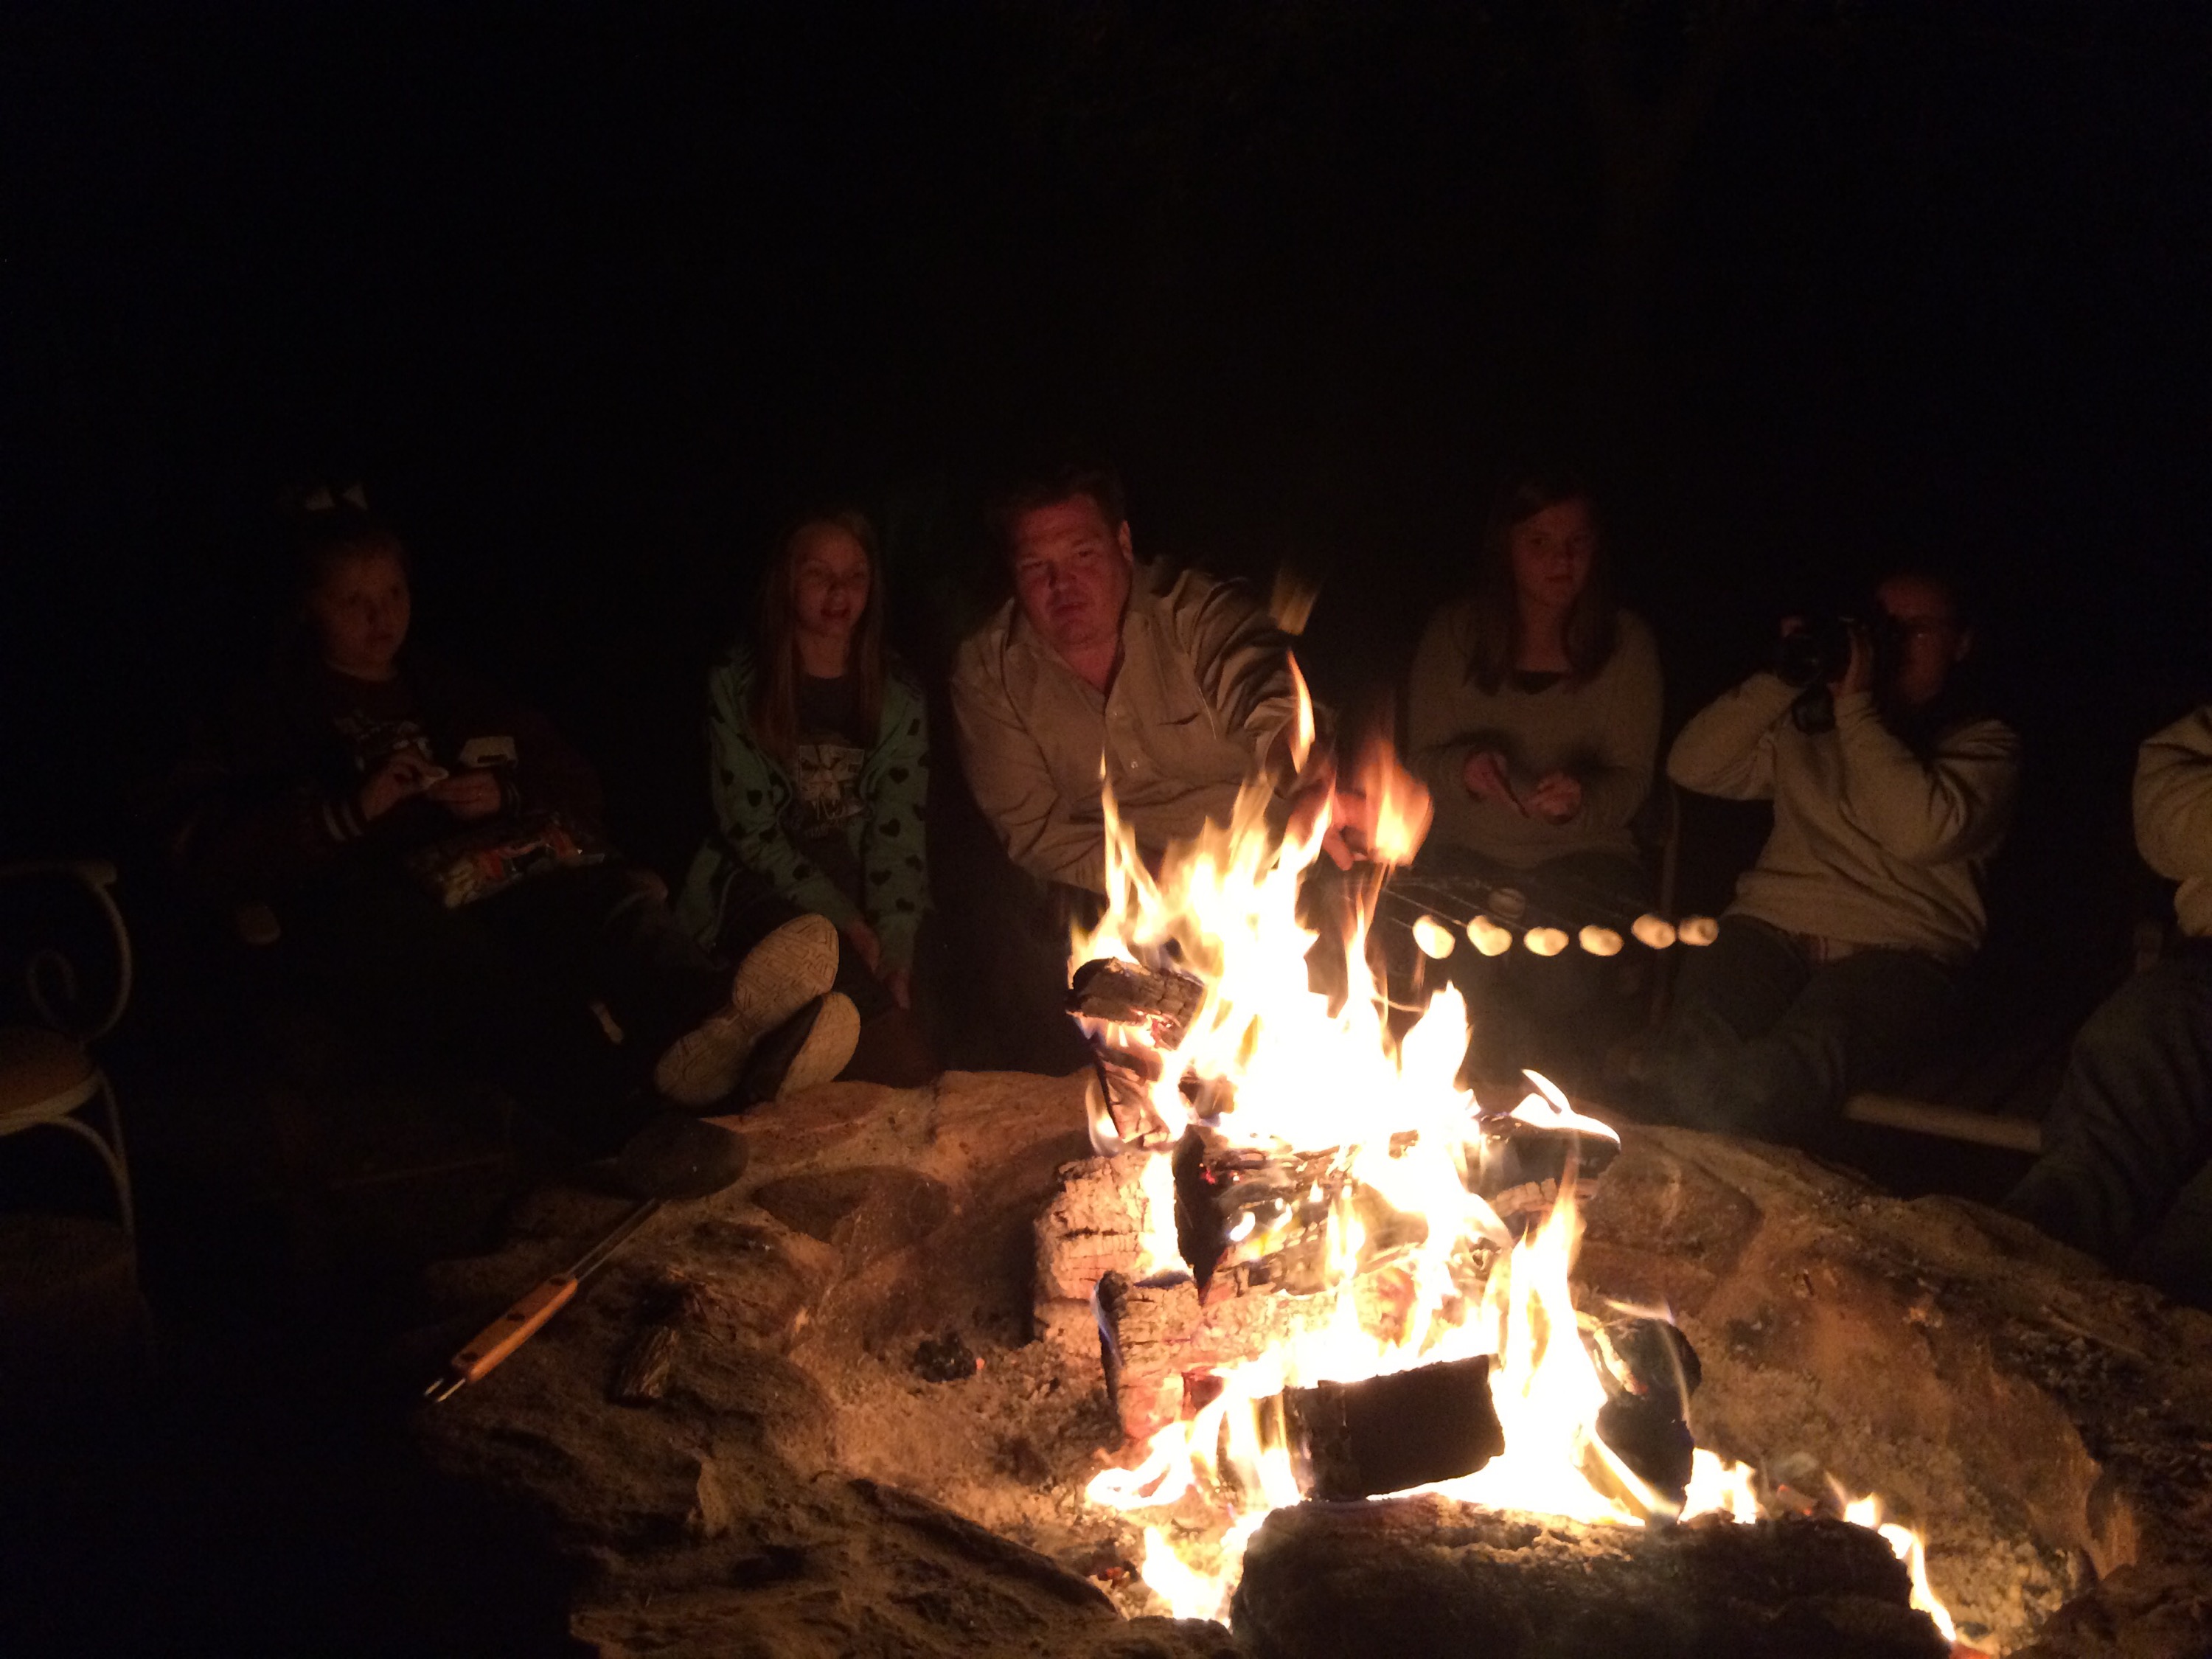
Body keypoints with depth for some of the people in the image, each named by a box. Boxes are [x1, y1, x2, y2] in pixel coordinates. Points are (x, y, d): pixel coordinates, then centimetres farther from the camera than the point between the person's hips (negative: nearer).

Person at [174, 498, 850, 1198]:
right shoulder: (272, 712, 20)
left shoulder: (453, 692, 32)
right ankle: (636, 1116, -66)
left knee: (607, 897, -33)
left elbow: (577, 788, 27)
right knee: (468, 964, -41)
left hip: (507, 877, 4)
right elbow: (215, 857, 5)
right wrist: (354, 809, -8)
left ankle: (717, 1016, -66)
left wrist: (507, 794, 4)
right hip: (380, 908, -3)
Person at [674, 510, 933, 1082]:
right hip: (771, 891, -2)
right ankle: (922, 1091, -29)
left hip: (866, 891, 2)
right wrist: (842, 920, -13)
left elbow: (899, 831, 0)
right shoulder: (737, 685, 2)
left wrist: (893, 944, -16)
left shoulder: (898, 696, 8)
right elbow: (748, 827, -3)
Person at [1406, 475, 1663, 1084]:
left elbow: (1631, 781, 1)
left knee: (1561, 963, -32)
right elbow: (1422, 760, 4)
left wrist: (1582, 798, -23)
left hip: (1583, 854, 0)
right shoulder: (1454, 634, 2)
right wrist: (1465, 770, -20)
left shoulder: (1624, 643, 1)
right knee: (1472, 958, -31)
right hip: (1469, 852, 0)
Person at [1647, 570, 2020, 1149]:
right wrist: (1781, 680, 7)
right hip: (1769, 926, 3)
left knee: (1770, 1086, -36)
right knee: (1693, 1068, -32)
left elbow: (1921, 832, -8)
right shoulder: (1808, 722, 24)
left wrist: (1857, 708, -3)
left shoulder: (1985, 745, 13)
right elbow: (1692, 767, 14)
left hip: (1893, 950, -3)